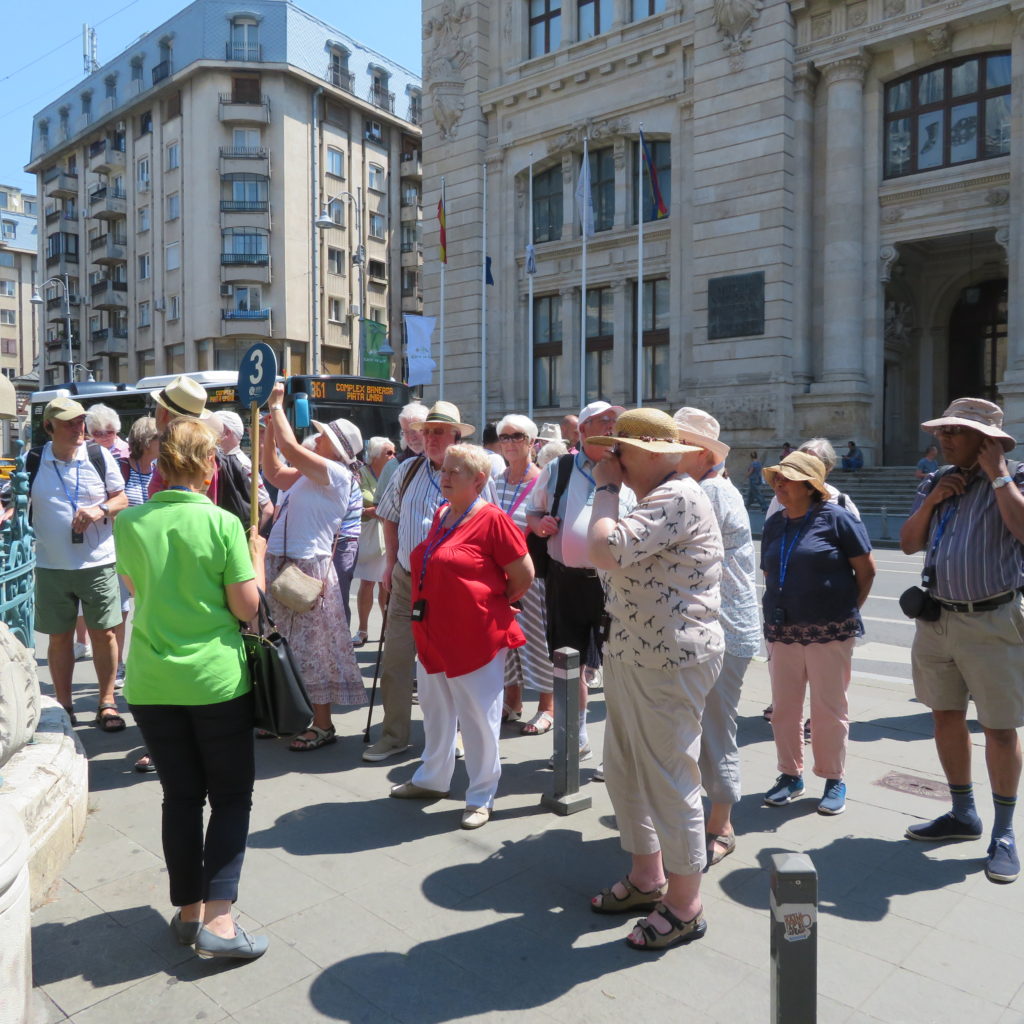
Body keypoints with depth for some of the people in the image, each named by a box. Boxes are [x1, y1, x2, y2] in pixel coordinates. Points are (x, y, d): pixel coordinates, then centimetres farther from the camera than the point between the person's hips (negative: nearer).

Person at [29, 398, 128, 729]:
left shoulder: (100, 456, -1)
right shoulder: (33, 460, 1)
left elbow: (122, 500, 4)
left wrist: (100, 510, -15)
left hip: (98, 562, -1)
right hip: (51, 566, 1)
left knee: (104, 633, 4)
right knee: (59, 637, 9)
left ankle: (107, 703, 18)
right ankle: (63, 706, 24)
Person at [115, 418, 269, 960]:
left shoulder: (129, 522, -2)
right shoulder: (222, 522, -13)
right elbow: (246, 606, -11)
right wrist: (257, 556, 4)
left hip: (151, 684, 4)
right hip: (217, 680, -3)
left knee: (181, 796, 17)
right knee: (231, 797, 11)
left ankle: (188, 910, 27)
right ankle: (218, 919, 5)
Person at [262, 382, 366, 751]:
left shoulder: (336, 472, -13)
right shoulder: (310, 473, 13)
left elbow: (290, 446, -22)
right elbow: (274, 473, 18)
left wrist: (277, 405, -9)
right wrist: (270, 426, 13)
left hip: (308, 567, -9)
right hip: (281, 564, 9)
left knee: (311, 648, -2)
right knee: (286, 647, 16)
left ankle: (323, 725, 9)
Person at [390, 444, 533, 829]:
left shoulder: (491, 519, -15)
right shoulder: (441, 514, 8)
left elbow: (524, 575, -12)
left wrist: (497, 605, 1)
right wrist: (427, 617, 16)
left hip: (474, 636, -8)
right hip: (433, 633, 8)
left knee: (478, 718, 5)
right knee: (435, 710, 21)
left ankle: (481, 797, 21)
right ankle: (432, 778, 40)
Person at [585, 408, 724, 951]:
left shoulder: (677, 498, -18)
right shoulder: (657, 498, 16)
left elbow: (606, 550, -30)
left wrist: (605, 487, -17)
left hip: (669, 664, -11)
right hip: (632, 658, 11)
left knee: (669, 782, 2)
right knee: (624, 772, 19)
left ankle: (684, 907, 20)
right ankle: (646, 876, 38)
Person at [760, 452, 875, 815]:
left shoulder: (836, 518, -6)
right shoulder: (774, 525, 11)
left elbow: (866, 570, -3)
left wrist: (848, 610, 1)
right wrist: (775, 612, 10)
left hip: (829, 632, -5)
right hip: (782, 632, 5)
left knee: (829, 709, 5)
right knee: (784, 708, 10)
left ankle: (834, 780, 21)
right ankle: (790, 775, 25)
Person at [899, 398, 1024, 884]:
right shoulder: (935, 483, 10)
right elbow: (908, 544, 8)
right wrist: (930, 502, -5)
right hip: (937, 619, 6)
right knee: (946, 717, 13)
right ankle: (963, 814, 30)